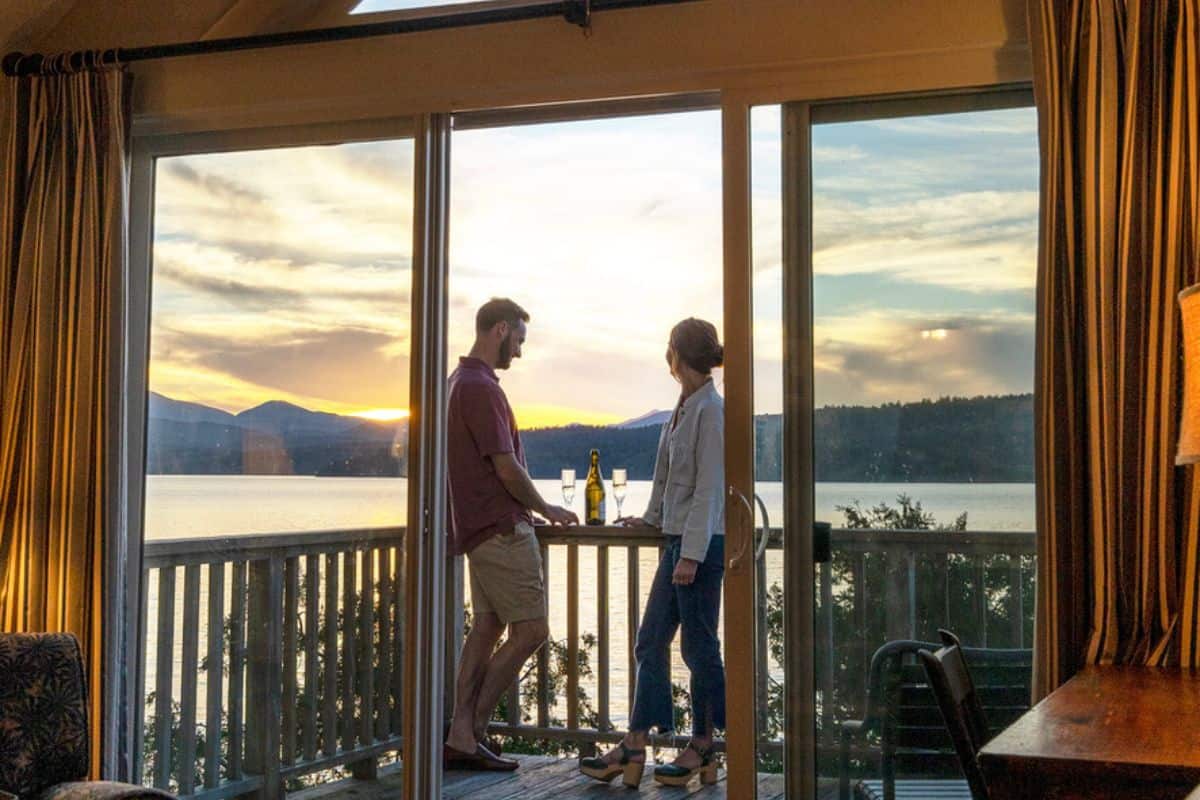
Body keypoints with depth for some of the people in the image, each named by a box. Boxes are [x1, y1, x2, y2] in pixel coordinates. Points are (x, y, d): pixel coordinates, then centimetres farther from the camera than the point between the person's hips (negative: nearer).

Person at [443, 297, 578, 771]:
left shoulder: (460, 382, 16)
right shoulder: (481, 388, -17)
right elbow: (507, 468, -18)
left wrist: (533, 510, 21)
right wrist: (546, 510, -2)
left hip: (477, 527, 10)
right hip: (502, 528, -10)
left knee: (487, 628, 10)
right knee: (530, 631, -5)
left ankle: (461, 738, 10)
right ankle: (471, 732, 1)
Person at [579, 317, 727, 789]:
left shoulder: (711, 411, -14)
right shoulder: (685, 409, 13)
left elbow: (709, 489, -18)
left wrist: (691, 554, -20)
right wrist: (652, 519, 25)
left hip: (701, 545, -9)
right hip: (678, 540, 10)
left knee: (699, 647, 1)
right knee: (651, 642, 9)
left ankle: (702, 748, 15)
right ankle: (633, 748, 13)